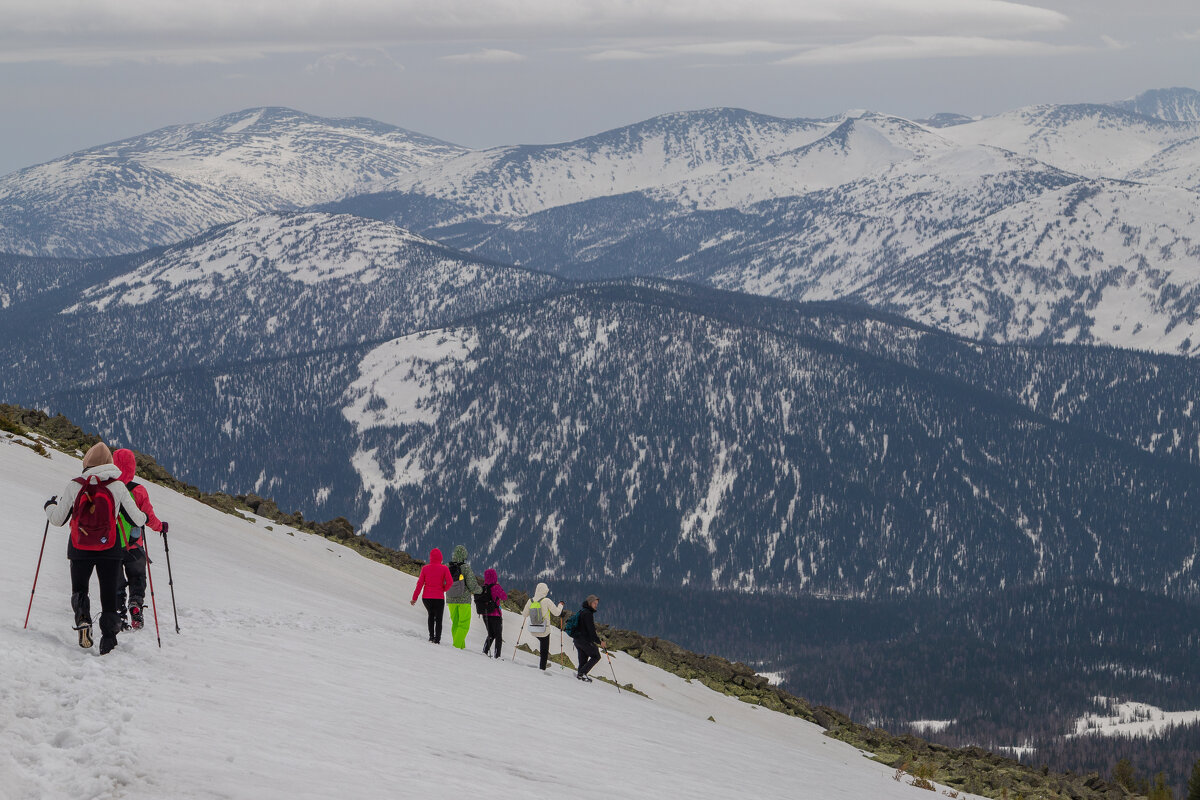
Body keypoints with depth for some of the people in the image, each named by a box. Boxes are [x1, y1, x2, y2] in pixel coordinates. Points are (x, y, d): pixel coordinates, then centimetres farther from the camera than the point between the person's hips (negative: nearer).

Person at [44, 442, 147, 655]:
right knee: (109, 595, 12)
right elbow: (137, 519, -1)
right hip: (110, 550, 0)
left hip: (80, 550, 0)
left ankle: (83, 618, -10)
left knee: (79, 590, 18)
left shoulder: (74, 486, -7)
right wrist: (144, 517, 23)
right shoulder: (118, 487, -8)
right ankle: (108, 635, 2)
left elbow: (57, 519, -1)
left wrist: (50, 505, 20)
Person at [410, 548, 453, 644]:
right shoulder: (444, 568, -7)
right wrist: (444, 589, 7)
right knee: (439, 619, 10)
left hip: (426, 597, 2)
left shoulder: (425, 568, -2)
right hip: (439, 598, -2)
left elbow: (420, 584, -2)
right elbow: (450, 582, -15)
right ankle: (437, 639, 0)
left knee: (431, 615, 26)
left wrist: (414, 598, 4)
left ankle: (431, 636, 19)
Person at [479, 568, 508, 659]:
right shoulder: (496, 587, -17)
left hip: (485, 614, 5)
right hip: (495, 614, -5)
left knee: (491, 634, 20)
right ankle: (497, 655, 1)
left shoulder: (483, 587, 0)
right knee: (498, 636, 7)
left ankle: (485, 651, 6)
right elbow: (505, 597, -8)